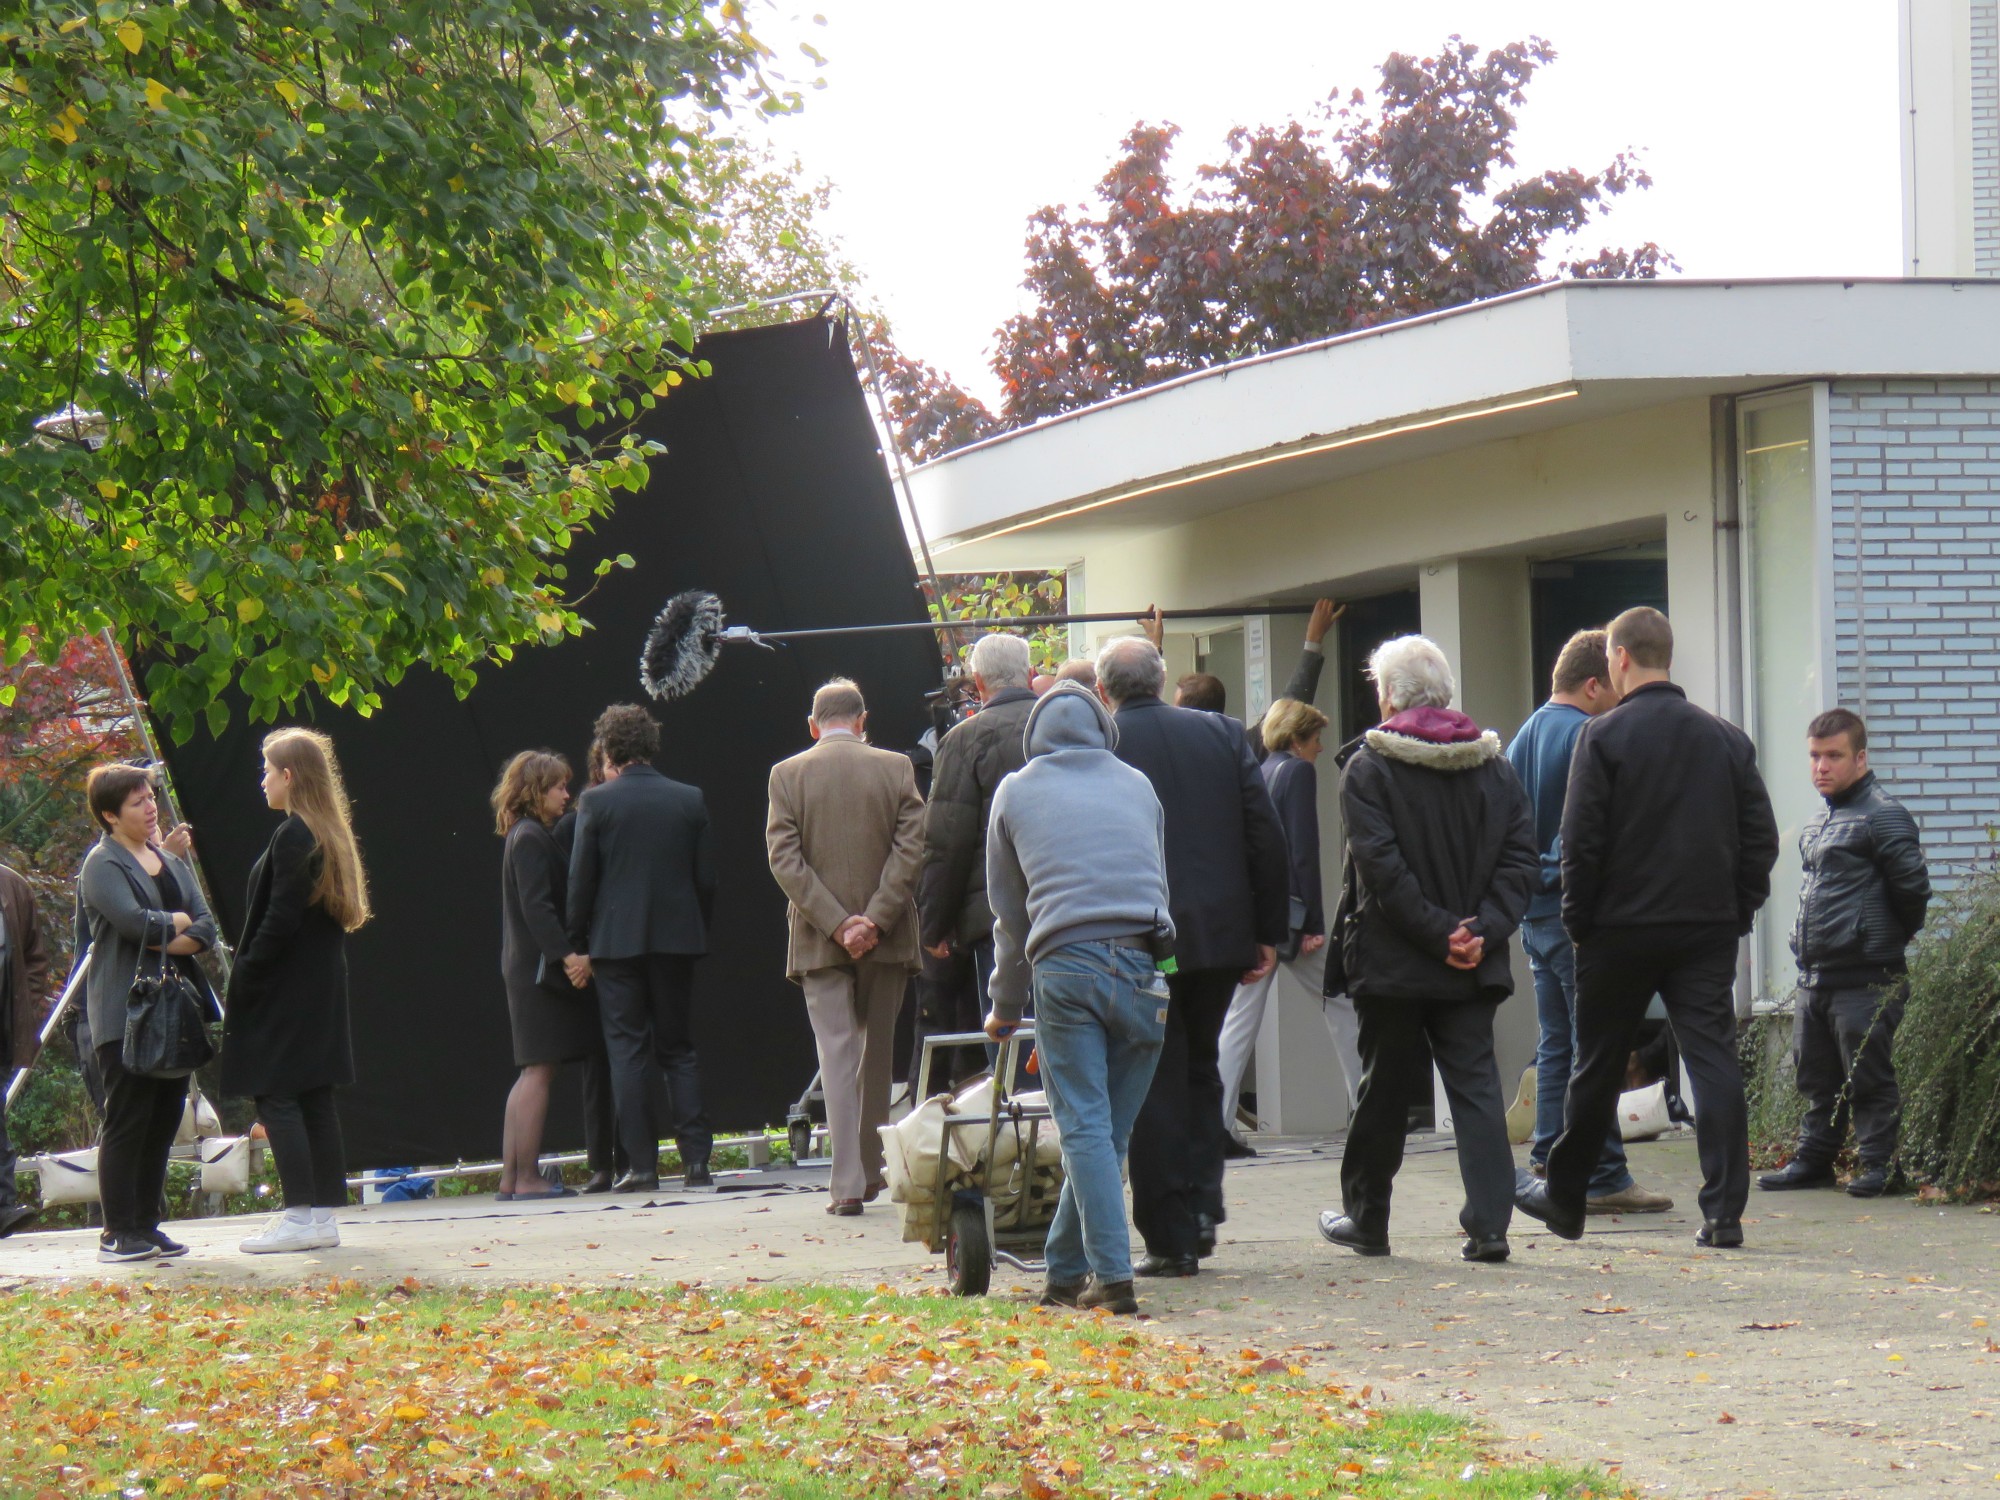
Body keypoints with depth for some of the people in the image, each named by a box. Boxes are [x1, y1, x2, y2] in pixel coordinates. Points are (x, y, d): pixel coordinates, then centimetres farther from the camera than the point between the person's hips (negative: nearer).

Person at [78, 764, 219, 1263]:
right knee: (126, 1123, -7)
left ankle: (147, 1226, 13)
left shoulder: (171, 862, 16)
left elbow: (205, 929, 7)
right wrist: (179, 923, -3)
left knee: (164, 1122, 7)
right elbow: (135, 921, -21)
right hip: (126, 1013, -7)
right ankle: (118, 1233, -5)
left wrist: (165, 941, -12)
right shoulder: (103, 864, -6)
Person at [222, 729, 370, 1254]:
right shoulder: (329, 834, 12)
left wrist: (244, 976, -13)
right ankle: (324, 1215, 11)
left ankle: (299, 1216, -9)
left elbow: (280, 920, -20)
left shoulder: (292, 837, -15)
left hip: (284, 993, -9)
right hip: (322, 989, 9)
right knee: (315, 1099, 10)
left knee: (275, 1097, -6)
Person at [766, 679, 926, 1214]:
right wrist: (874, 920, -10)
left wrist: (836, 924, -10)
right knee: (877, 1052, 15)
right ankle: (871, 1169, 22)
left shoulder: (787, 775, 0)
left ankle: (847, 1182, -12)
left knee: (837, 1054, -2)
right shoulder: (895, 768, 1)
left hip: (819, 942, -1)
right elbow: (911, 848, -7)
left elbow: (784, 859, -7)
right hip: (886, 937, 1)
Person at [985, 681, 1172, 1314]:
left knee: (1085, 1127, -4)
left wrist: (1005, 1009, 31)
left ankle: (1111, 1274, -14)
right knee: (1109, 1129, 9)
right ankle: (1066, 1271, 15)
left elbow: (1008, 910, 21)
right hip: (1143, 967, 2)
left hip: (1064, 965, -2)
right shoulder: (1137, 786, 20)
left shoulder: (1016, 792, 15)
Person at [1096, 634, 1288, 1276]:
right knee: (1200, 1069, 21)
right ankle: (1202, 1206, 11)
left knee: (1155, 1086, 2)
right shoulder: (1221, 733, 5)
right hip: (1222, 933, 4)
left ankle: (1171, 1238, 1)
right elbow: (1267, 837, 3)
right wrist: (1269, 931, 9)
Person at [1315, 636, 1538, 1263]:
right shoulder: (1494, 766, 7)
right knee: (1476, 1086, 2)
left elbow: (1380, 865, -14)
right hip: (1475, 967, 3)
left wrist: (1439, 933, -13)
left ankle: (1366, 1219, 21)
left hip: (1393, 963, -3)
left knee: (1384, 1092, 9)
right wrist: (1482, 930, -6)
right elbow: (1521, 857, 1)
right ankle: (1488, 1224, -9)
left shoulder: (1369, 769, -5)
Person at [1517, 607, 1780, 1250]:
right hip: (1707, 931, 3)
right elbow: (1760, 839, 7)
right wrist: (1736, 915, 12)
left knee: (1597, 1068, 8)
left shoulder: (1603, 736, -7)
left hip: (1621, 931, -3)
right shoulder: (1727, 739, 7)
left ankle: (1564, 1197, 23)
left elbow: (1581, 843, -10)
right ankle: (1724, 1211, -8)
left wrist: (1577, 924, -1)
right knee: (1713, 1058, 0)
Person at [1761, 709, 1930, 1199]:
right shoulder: (1819, 821, 16)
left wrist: (1889, 939, 0)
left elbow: (1912, 888, -13)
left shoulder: (1882, 816, -11)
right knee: (1816, 1075, 14)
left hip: (1865, 978, -8)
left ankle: (1878, 1163, 3)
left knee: (1868, 1076, -3)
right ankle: (1813, 1159, 22)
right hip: (1814, 976, 8)